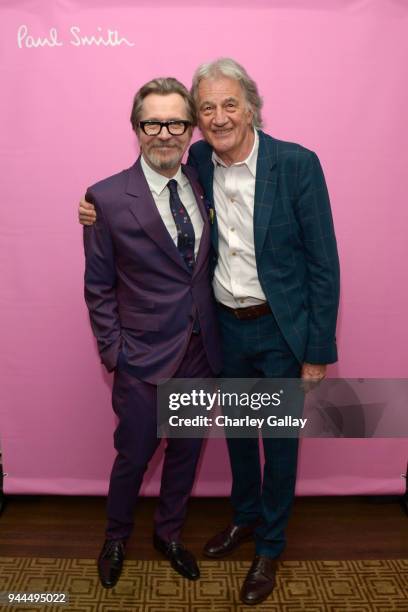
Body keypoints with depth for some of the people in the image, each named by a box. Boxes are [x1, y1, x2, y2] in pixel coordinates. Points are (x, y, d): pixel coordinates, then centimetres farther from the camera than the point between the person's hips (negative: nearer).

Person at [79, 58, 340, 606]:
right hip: (226, 324, 4)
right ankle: (245, 516, 48)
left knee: (279, 439, 12)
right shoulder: (200, 162, -4)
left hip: (282, 329, -4)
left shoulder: (296, 164, -18)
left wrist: (318, 352, -12)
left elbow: (324, 263, -14)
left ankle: (269, 546, 36)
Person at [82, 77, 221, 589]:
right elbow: (98, 288, -7)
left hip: (200, 353, 5)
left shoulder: (202, 185, 1)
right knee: (134, 455, 14)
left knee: (186, 450, 19)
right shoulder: (107, 198, -13)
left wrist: (212, 332, 2)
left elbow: (203, 266, 8)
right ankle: (116, 538, 43)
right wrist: (113, 352, -9)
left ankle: (169, 533, 45)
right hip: (144, 358, -4)